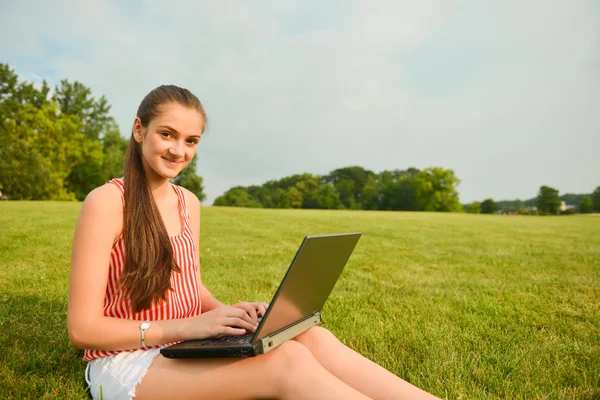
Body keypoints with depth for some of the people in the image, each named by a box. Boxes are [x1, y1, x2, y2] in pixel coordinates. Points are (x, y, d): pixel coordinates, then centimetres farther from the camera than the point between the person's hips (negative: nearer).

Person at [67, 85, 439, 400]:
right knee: (287, 360, -29)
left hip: (184, 353, 6)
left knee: (313, 338, -20)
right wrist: (188, 326, -24)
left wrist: (224, 312, -9)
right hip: (126, 365, -5)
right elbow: (83, 328, -14)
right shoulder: (106, 202, -14)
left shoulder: (188, 203, 6)